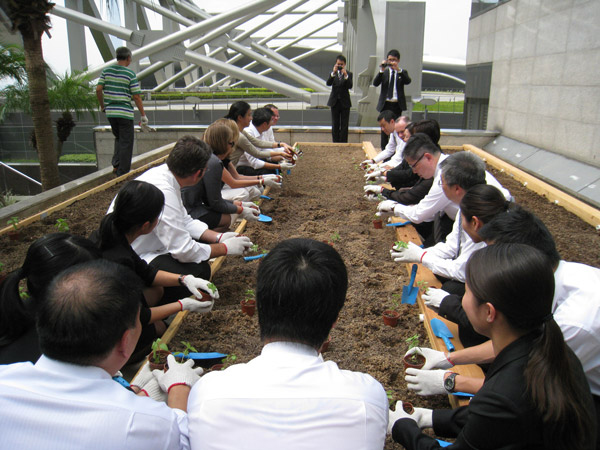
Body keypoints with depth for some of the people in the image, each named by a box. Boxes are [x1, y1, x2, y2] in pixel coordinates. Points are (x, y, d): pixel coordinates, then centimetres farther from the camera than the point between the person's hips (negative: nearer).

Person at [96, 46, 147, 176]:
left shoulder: (106, 70, 5)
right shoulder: (130, 74, -8)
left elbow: (98, 89, 1)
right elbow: (136, 97, -10)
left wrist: (102, 106, 16)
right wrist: (143, 115, -4)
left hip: (110, 112, 5)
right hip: (125, 112, -5)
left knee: (118, 138, 24)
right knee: (126, 142, 3)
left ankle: (116, 165, 12)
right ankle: (122, 173, 5)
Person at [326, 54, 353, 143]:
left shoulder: (349, 74, 0)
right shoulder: (332, 73, 4)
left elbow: (350, 86, -14)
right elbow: (328, 83, -13)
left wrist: (345, 75, -25)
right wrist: (333, 73, -25)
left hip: (345, 102, -1)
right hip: (334, 102, 1)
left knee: (344, 125, 1)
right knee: (335, 125, 6)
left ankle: (343, 143, 7)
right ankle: (335, 143, 13)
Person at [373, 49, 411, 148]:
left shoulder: (402, 72, 6)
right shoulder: (384, 72, 7)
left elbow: (408, 81, -15)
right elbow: (375, 83, -7)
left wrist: (398, 69, -25)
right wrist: (381, 71, -19)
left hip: (397, 105, -1)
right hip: (385, 104, 1)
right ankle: (384, 149, 12)